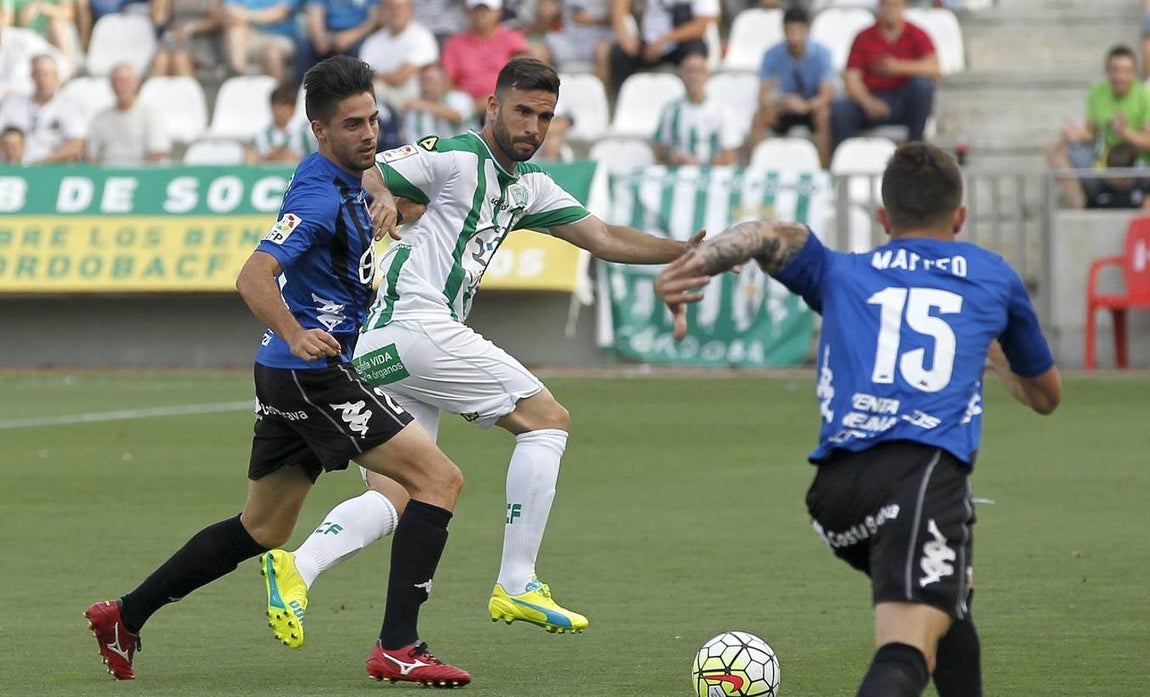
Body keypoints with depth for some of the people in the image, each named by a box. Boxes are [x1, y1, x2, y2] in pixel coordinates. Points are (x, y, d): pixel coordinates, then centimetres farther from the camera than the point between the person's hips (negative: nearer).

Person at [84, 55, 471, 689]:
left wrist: (385, 202, 14)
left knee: (261, 530, 20)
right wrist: (295, 334, -47)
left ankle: (124, 616, 26)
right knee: (440, 478, -13)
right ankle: (397, 648, -18)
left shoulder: (345, 181, 11)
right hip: (315, 373, -10)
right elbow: (254, 276, -30)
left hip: (288, 376, 10)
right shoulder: (319, 195, -18)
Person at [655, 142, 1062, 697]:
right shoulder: (992, 277, 27)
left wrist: (692, 264, -11)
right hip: (929, 468, -3)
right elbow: (1046, 395, 41)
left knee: (943, 596, 31)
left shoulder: (841, 274, 25)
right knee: (907, 652, -22)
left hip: (838, 483, 3)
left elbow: (774, 235, 3)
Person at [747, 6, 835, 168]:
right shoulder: (773, 55, -9)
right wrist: (768, 106, -35)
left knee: (823, 115, -36)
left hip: (813, 107, -2)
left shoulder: (822, 54, -14)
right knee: (760, 116, -27)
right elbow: (764, 93, -10)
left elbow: (827, 94, -22)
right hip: (785, 107, 2)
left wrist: (806, 106, -43)